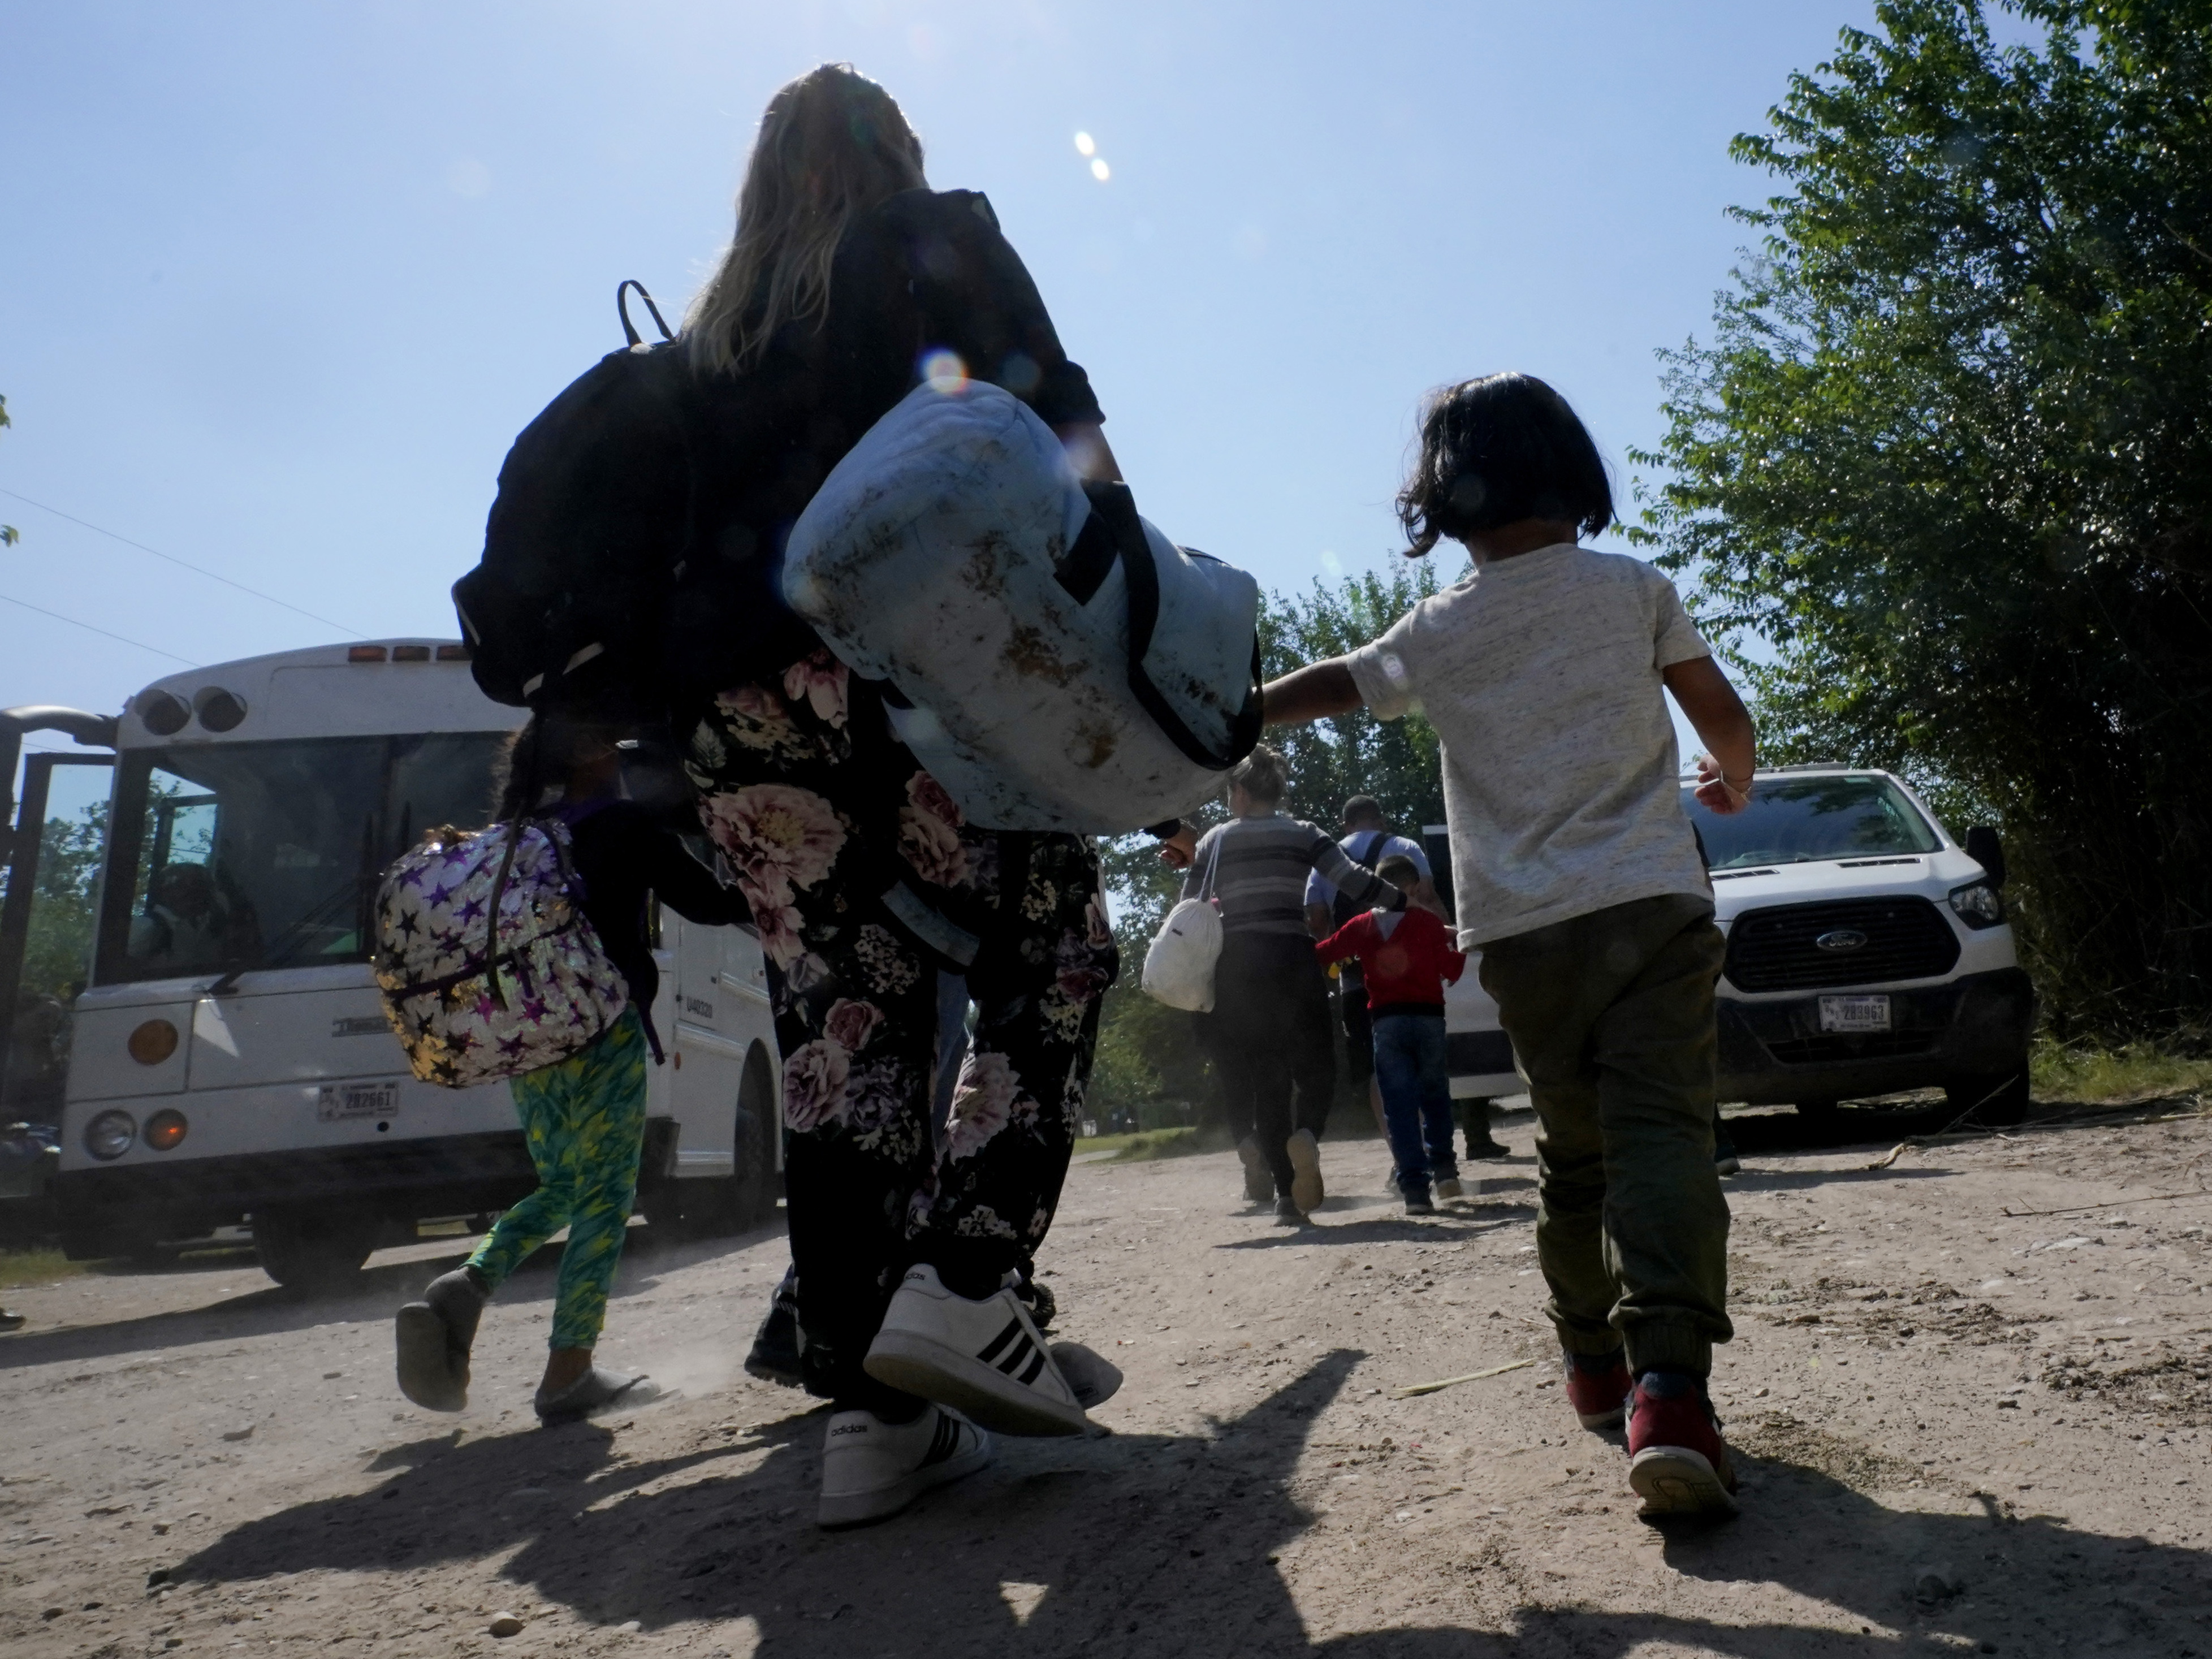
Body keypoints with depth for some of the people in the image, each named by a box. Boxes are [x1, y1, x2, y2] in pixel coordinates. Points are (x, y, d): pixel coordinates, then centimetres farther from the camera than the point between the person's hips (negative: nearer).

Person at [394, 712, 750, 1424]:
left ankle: (465, 1286, -1)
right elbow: (709, 904, -6)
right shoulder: (626, 826, -6)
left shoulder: (516, 835, 12)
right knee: (604, 1194, 2)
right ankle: (568, 1371, 2)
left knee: (560, 1187, 21)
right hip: (604, 1031, -6)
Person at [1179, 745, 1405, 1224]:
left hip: (1237, 965, 1)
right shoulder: (1303, 834, 6)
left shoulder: (1214, 841, 9)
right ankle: (1306, 1135, -20)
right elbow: (1354, 880, -3)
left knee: (1263, 1076, 7)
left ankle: (1286, 1194, 3)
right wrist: (1408, 906, 4)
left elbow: (1187, 907, 7)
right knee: (1315, 1063, 12)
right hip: (1291, 960, -1)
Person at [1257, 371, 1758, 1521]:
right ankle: (1667, 1382, -26)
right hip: (1653, 905, -1)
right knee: (1659, 1133, -10)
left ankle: (1593, 1360, 28)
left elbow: (1320, 688, 14)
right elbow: (1722, 715, 11)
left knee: (1572, 1150, 17)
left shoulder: (1436, 633, 5)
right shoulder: (1633, 588, 6)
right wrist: (1731, 780, 32)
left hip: (1524, 935, 2)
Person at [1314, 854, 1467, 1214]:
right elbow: (1451, 969, 3)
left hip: (1386, 1021, 0)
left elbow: (1323, 952, 7)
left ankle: (1415, 1187, -6)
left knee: (1399, 1104, 0)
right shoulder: (1428, 921, 4)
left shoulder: (1361, 926, 7)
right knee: (1435, 1095, 18)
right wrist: (1463, 950, 21)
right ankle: (1443, 1166, 11)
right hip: (1428, 1018, 0)